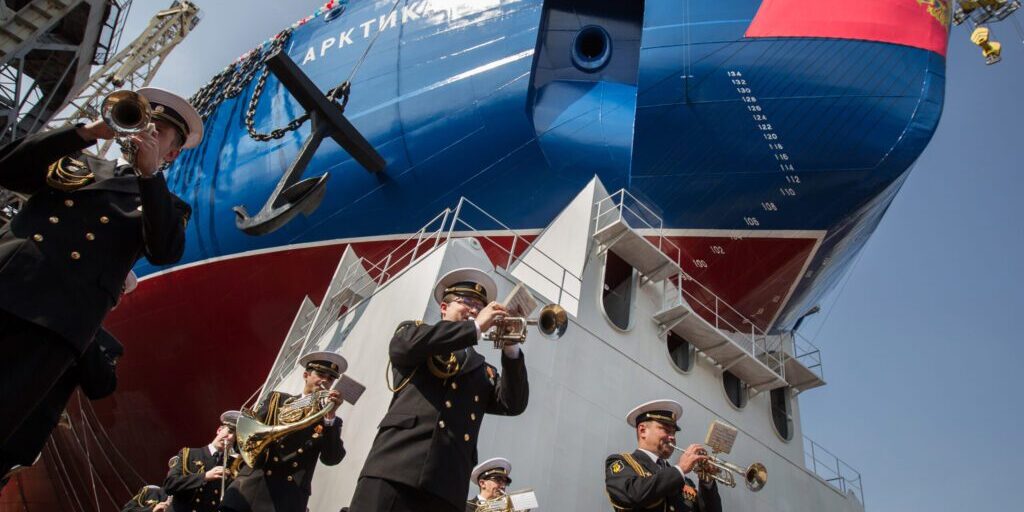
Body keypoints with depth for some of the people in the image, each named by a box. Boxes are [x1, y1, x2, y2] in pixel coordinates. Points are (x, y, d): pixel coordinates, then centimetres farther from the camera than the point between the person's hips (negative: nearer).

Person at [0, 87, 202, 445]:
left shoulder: (167, 206, 16)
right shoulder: (78, 164, 24)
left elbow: (165, 253, -4)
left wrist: (149, 173, -10)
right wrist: (85, 132, 1)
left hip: (60, 320, -3)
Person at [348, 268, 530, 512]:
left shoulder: (483, 371, 25)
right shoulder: (412, 330, 19)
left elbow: (513, 405, 10)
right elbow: (406, 345, -6)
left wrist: (510, 347, 0)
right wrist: (476, 327, -3)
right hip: (397, 464, -2)